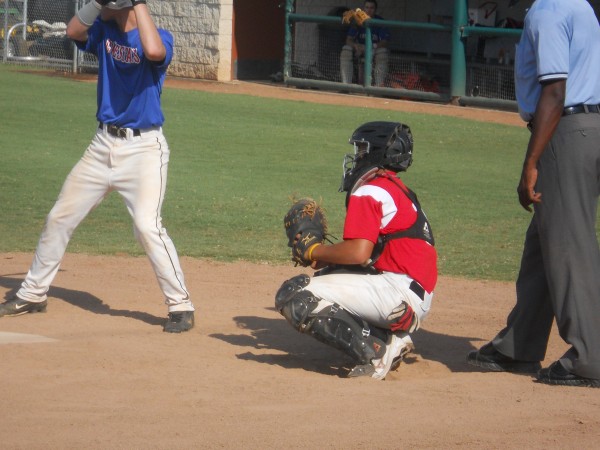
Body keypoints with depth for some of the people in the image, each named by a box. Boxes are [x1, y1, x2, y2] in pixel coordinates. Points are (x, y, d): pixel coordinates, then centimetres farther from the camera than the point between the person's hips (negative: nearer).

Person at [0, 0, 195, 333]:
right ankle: (33, 294, 26)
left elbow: (153, 52, -33)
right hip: (103, 144, 6)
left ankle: (180, 305, -9)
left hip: (143, 148, -6)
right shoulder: (104, 30, 5)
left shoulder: (159, 37, -11)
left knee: (147, 225, -20)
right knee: (60, 217, 10)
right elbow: (74, 30, -12)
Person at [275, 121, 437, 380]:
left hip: (398, 288, -10)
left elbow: (359, 252, -19)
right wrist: (327, 259, 13)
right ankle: (389, 339, 8)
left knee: (293, 296, -14)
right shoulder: (397, 190, 22)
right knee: (327, 277, 30)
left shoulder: (370, 191, -8)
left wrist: (315, 252, -2)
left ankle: (374, 353, -20)